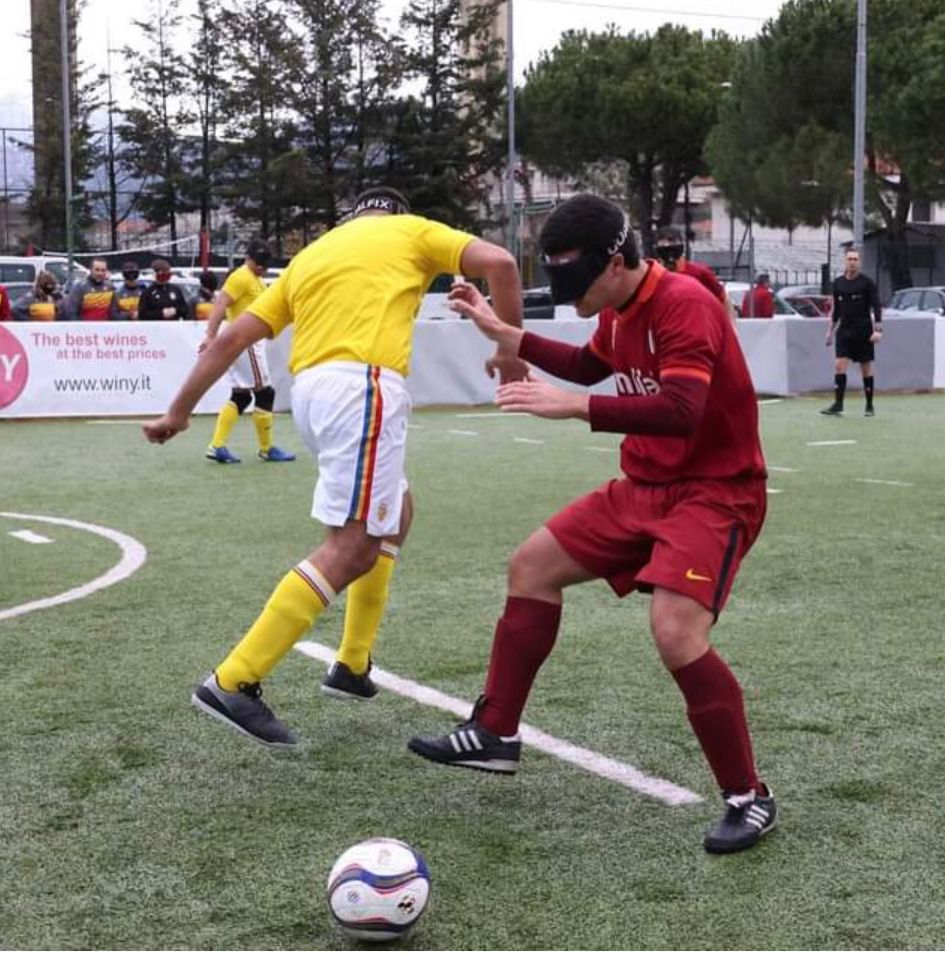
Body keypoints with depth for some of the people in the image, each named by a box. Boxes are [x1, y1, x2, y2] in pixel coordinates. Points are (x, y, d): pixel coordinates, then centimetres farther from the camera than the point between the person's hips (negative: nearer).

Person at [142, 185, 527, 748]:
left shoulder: (313, 254, 29)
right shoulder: (411, 231, 16)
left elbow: (233, 337, 21)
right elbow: (499, 263, 0)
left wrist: (180, 412, 24)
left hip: (311, 388, 7)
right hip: (363, 385, -7)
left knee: (396, 512, 24)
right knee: (350, 546, -10)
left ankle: (353, 665, 22)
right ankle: (233, 684, -17)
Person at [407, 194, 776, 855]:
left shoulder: (684, 305, -23)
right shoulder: (619, 311, 5)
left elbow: (681, 411, -36)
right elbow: (590, 367, 26)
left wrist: (573, 407, -38)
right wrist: (505, 335, 20)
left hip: (715, 492, -9)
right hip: (646, 486, 10)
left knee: (676, 633, -26)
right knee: (533, 565, 10)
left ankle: (750, 799, -7)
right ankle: (496, 735, 21)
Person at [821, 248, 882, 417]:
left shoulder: (867, 282, -5)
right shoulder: (838, 283, 7)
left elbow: (876, 306, -6)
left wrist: (878, 329, -15)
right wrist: (831, 330, 16)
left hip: (863, 331, -3)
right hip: (844, 330, 3)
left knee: (866, 368, 3)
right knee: (839, 365, -9)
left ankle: (869, 406, 13)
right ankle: (838, 404, -10)